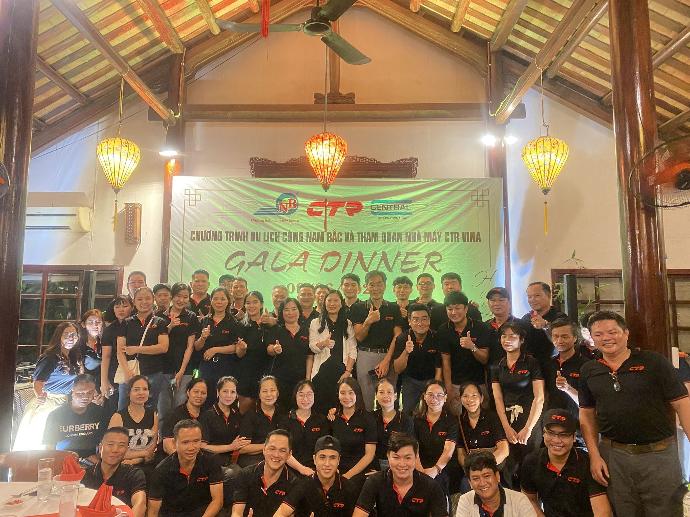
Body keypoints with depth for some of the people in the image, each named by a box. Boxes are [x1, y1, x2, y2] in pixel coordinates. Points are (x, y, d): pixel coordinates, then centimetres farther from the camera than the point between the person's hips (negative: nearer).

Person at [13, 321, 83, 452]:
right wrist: (40, 395, -41)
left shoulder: (76, 357, 6)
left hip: (65, 404, 6)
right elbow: (38, 382, -22)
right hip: (47, 402, -6)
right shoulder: (51, 357, -14)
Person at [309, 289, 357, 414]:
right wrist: (323, 343, -20)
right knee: (321, 406, -5)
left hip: (342, 372, 1)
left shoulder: (348, 324, 12)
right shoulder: (316, 323, 10)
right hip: (322, 371, -1)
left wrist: (348, 371, -7)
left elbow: (352, 350, 5)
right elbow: (312, 347, 1)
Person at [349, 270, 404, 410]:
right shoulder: (358, 308, 7)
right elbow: (359, 337, 2)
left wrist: (387, 360, -9)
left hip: (388, 357, 0)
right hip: (366, 356, 0)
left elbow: (397, 336, 2)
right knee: (366, 400, 0)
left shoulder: (394, 308, 8)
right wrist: (368, 322, -17)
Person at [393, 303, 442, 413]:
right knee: (408, 413, 8)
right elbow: (397, 370, -16)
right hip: (410, 380, 1)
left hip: (431, 380, -1)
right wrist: (406, 352, -33)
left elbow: (439, 368, -8)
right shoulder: (401, 339, -13)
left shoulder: (436, 339, -16)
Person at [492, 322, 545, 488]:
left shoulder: (532, 363, -3)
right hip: (506, 423, 4)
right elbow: (498, 399, 4)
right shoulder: (498, 367, 10)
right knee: (509, 468, 3)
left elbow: (539, 398, -8)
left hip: (529, 422, -3)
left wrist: (528, 428, -13)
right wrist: (507, 428, -6)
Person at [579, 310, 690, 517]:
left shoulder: (654, 362, -4)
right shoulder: (588, 371, 5)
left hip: (659, 454, -2)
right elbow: (587, 415, 10)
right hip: (612, 455, 3)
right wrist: (594, 456, 2)